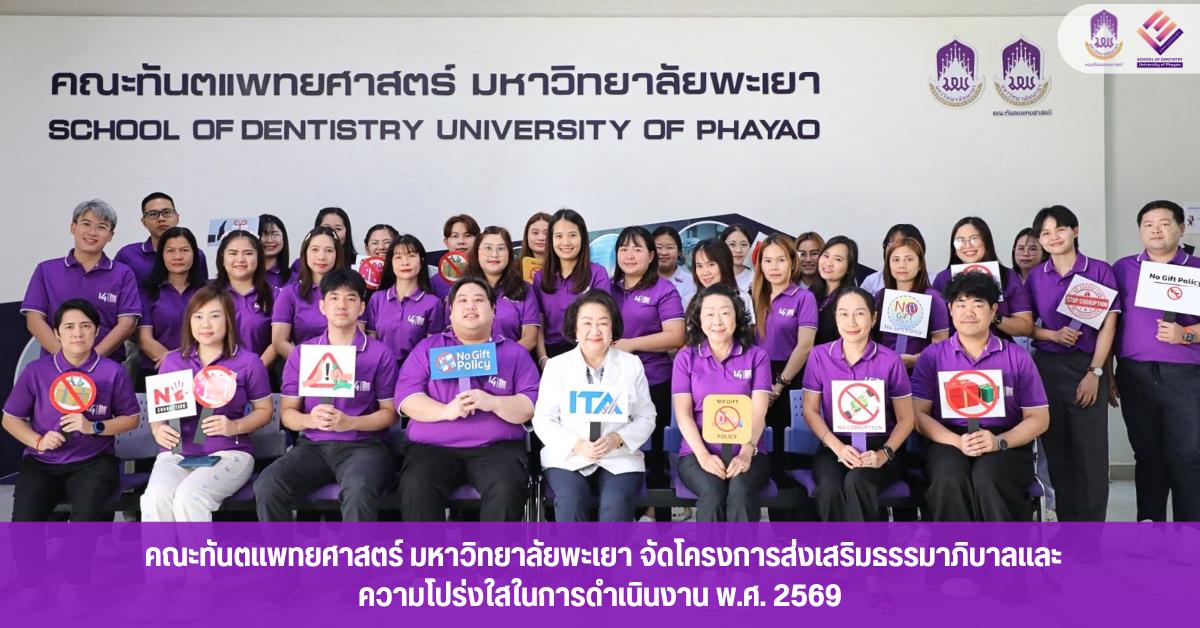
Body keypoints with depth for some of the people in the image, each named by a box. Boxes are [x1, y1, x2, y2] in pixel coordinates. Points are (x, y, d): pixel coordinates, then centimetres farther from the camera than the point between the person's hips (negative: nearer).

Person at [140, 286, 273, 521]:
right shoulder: (172, 361, 13)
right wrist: (158, 431, -5)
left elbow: (264, 410, 8)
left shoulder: (248, 361, 3)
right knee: (156, 497, -29)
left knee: (189, 495, -32)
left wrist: (235, 427, -11)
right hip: (177, 452, 3)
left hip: (229, 452, -3)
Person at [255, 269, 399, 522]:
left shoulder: (380, 353, 3)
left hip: (362, 445, -3)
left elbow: (389, 412, 4)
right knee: (266, 487, -26)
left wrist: (349, 423, -14)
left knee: (358, 491, -37)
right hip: (313, 445, 3)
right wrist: (310, 420, -13)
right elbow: (287, 411, 11)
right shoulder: (301, 353, 11)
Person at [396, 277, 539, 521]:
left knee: (508, 490, -32)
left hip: (497, 447, -1)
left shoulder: (514, 352, 15)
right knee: (415, 489, -29)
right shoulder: (427, 347, 17)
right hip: (432, 447, 1)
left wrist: (492, 403, -15)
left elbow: (531, 405, 4)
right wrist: (445, 411, -13)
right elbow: (406, 396, 4)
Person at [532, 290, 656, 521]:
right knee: (570, 501, -30)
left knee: (616, 504, -29)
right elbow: (543, 419, 5)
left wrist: (618, 439, -12)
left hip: (619, 459, 0)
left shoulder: (632, 365, 11)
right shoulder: (556, 366, 10)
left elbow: (646, 417, 9)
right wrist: (576, 445, -12)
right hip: (567, 458, 0)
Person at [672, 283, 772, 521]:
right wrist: (703, 455, -15)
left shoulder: (756, 356, 8)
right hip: (698, 453, 0)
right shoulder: (686, 357, 9)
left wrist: (746, 453, -19)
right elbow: (683, 413, 1)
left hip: (746, 453, 0)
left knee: (741, 491, -33)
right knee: (712, 492, -32)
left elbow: (758, 412, -1)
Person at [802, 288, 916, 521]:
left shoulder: (890, 361, -2)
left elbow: (906, 418, 3)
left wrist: (884, 454, -14)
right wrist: (838, 447, -12)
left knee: (856, 482, -34)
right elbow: (810, 411, 4)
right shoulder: (819, 356, 2)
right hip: (834, 447, 1)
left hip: (878, 449, -1)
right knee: (829, 488, -31)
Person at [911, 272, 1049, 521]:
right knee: (950, 479, -34)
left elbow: (1038, 418, 7)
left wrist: (999, 441, -12)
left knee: (987, 479, -34)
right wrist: (958, 442, -15)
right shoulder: (932, 356, 9)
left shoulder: (1017, 358, 10)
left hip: (1006, 445, 0)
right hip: (949, 443, 0)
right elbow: (918, 414, 2)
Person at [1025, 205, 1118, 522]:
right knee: (1057, 451, 7)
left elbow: (1108, 324, -4)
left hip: (1087, 366, -3)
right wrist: (1054, 335, -10)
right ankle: (1067, 521, 17)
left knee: (1091, 452, -4)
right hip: (1047, 368, 3)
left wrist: (1095, 373, -10)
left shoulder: (1099, 270, -1)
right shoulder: (1035, 276, 8)